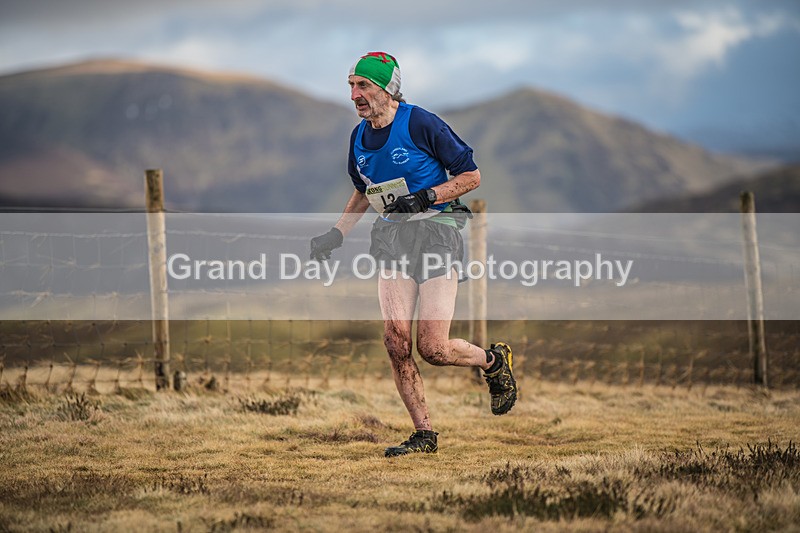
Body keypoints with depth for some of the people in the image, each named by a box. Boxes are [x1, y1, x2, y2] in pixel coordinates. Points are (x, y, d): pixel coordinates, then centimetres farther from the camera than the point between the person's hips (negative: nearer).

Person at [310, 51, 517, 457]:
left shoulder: (421, 125, -13)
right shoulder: (359, 138, 7)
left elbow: (471, 176, -8)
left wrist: (425, 197, -19)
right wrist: (337, 233, 12)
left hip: (436, 233, -6)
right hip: (392, 239, 6)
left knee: (433, 349, -12)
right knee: (396, 341, -8)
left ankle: (494, 361, 20)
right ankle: (424, 435, 3)